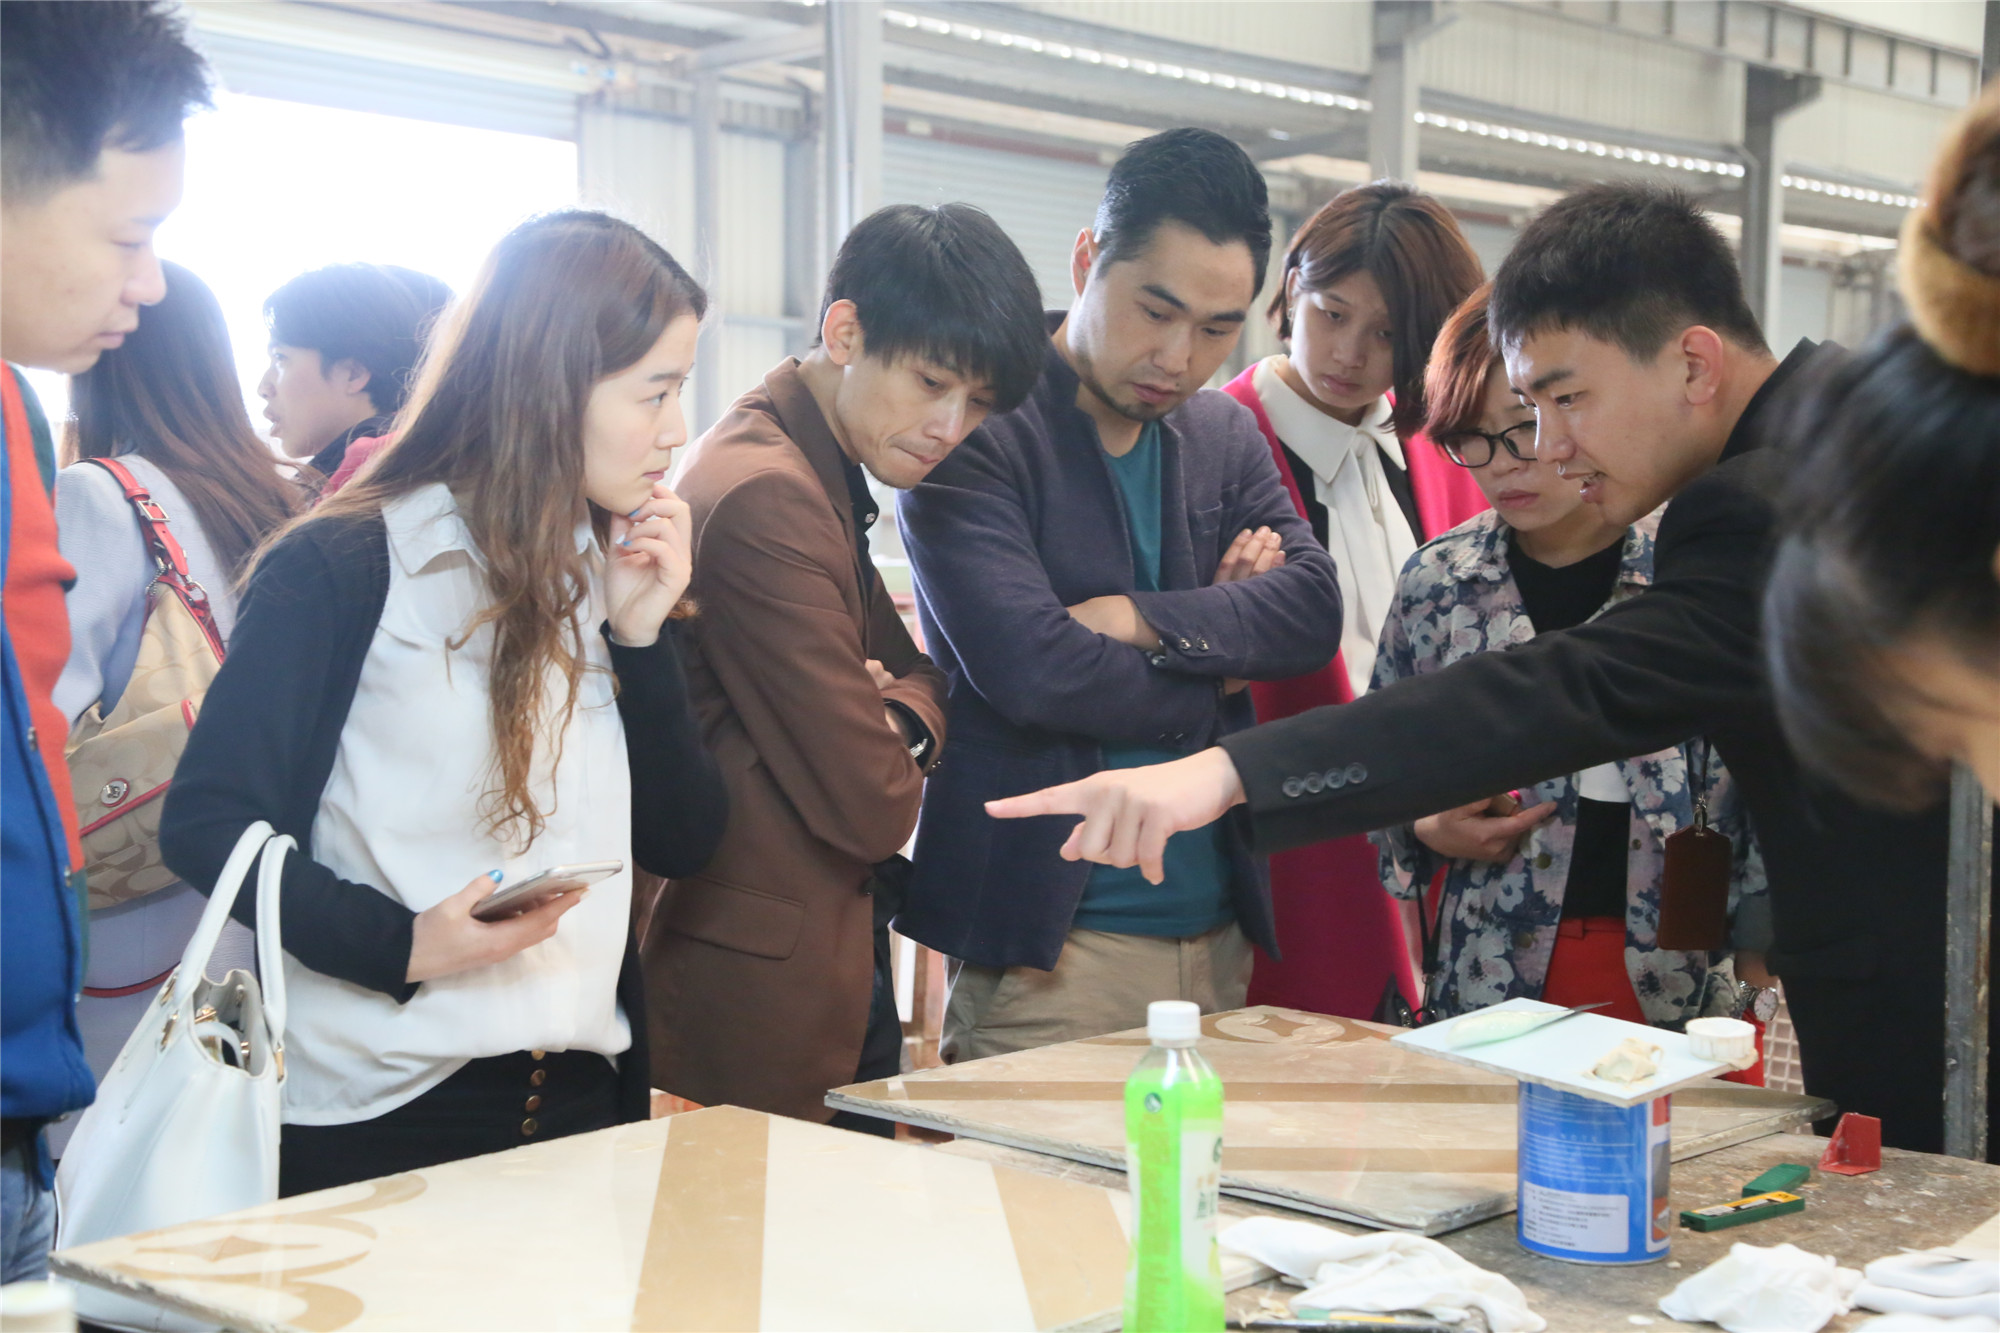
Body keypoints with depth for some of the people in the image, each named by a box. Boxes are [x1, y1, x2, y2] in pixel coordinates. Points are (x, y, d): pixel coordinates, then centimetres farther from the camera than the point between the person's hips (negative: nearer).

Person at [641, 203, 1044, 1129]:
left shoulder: (823, 480, 12)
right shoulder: (767, 498, -21)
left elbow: (921, 678, 17)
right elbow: (873, 805, -21)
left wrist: (903, 709, -6)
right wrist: (908, 710, 1)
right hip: (767, 997, -10)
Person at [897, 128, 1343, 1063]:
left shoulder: (1227, 436, 14)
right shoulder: (975, 431, -8)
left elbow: (1314, 608, 0)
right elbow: (1026, 666, -19)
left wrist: (1143, 621, -14)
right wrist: (1217, 676, -4)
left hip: (1218, 932, 6)